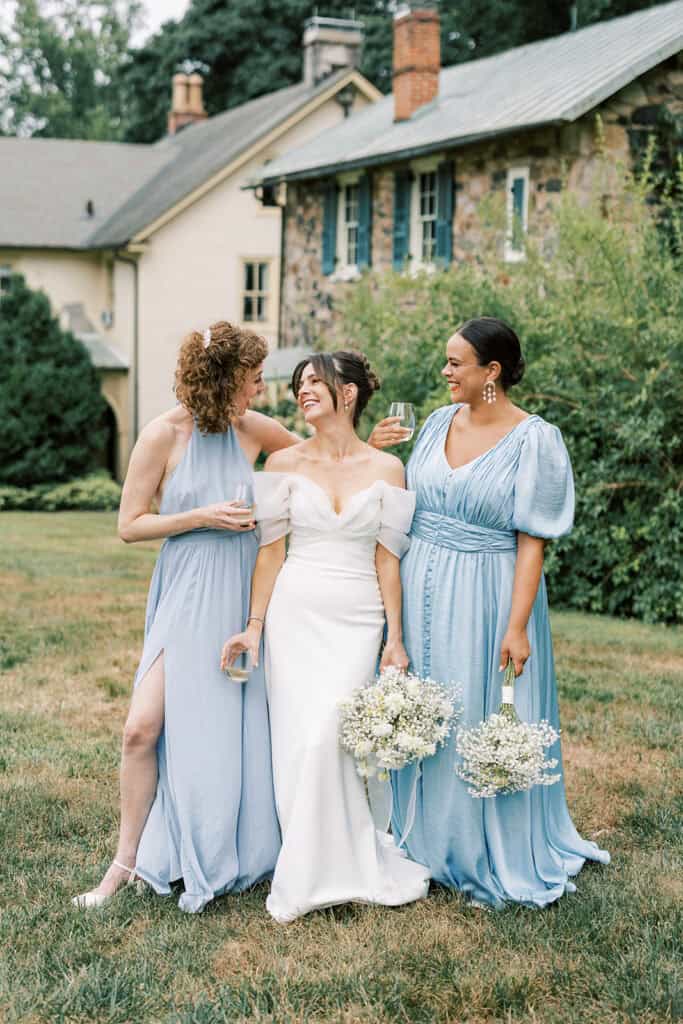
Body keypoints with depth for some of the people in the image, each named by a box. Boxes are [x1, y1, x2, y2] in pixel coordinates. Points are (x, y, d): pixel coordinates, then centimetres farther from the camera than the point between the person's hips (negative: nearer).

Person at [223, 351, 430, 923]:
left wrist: (395, 640, 1)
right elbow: (271, 550, 5)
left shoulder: (386, 469, 2)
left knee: (325, 737, -14)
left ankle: (318, 875, 2)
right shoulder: (285, 463, 4)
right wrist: (254, 627, 1)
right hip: (295, 613, 2)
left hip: (357, 620, -2)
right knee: (296, 742, -2)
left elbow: (387, 559, 3)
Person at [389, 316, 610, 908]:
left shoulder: (534, 440, -12)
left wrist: (517, 625, -17)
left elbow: (532, 542, -14)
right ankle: (427, 843, 31)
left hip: (484, 595, -6)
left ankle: (496, 862, 20)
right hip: (422, 591, 6)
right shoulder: (440, 421, 6)